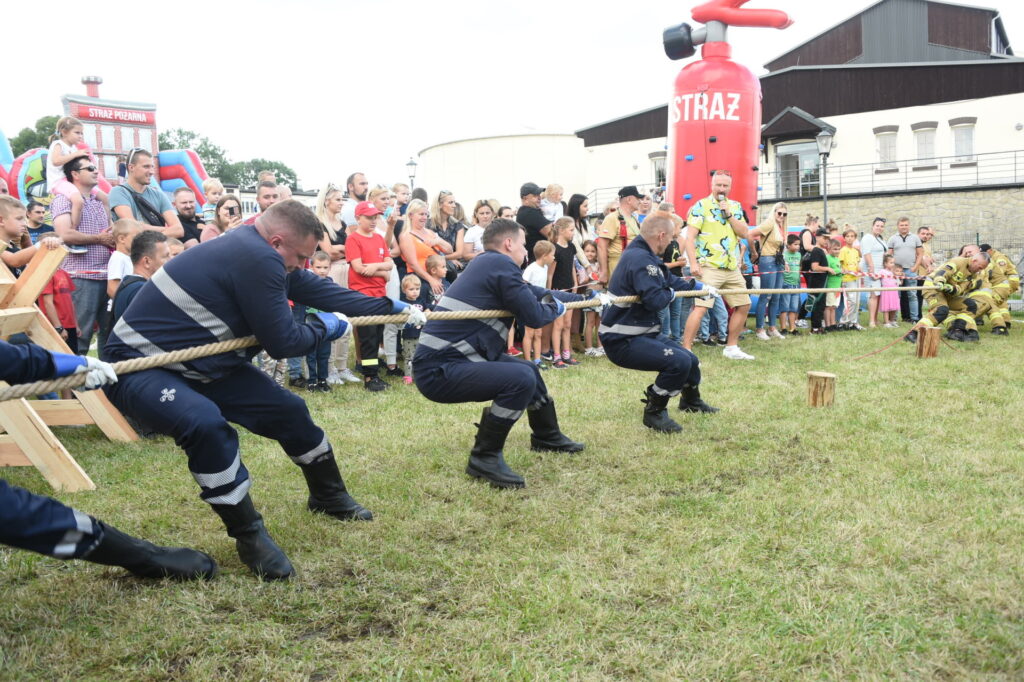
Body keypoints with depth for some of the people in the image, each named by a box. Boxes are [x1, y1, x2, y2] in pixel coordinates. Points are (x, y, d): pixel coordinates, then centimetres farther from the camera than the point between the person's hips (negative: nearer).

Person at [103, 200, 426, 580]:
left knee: (287, 410, 8)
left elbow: (319, 289, 11)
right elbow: (283, 342, -23)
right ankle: (248, 536, -17)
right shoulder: (257, 260, -29)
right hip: (141, 364, -10)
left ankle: (328, 496, 31)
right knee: (206, 424, -37)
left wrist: (393, 307, 17)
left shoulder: (258, 251, 2)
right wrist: (326, 327, -4)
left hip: (199, 363, 10)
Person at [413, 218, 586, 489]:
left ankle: (547, 436, 42)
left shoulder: (487, 264, 16)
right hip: (439, 370, -10)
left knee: (529, 370, 21)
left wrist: (589, 297, 34)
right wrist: (557, 308, 10)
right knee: (521, 379, -25)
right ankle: (484, 458, -10)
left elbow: (536, 293, 25)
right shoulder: (501, 264, -13)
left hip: (442, 357, 10)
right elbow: (534, 316, -13)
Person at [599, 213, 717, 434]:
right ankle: (654, 413, -7)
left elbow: (671, 280, 27)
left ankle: (691, 401, 49)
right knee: (679, 361, -26)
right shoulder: (640, 259, -23)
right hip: (623, 341, -11)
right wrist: (671, 293, -9)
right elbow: (655, 300, -31)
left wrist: (700, 286, 35)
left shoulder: (641, 254, 12)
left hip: (641, 332, 11)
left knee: (691, 361, 19)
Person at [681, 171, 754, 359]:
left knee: (744, 305, 12)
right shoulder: (701, 206, -3)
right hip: (709, 267, -7)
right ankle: (685, 350, -15)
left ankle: (731, 347, 24)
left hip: (732, 268, 7)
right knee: (700, 307, -18)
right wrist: (693, 263, -20)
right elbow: (690, 237, -10)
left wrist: (729, 215, -8)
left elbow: (743, 233, 4)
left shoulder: (735, 207, 14)